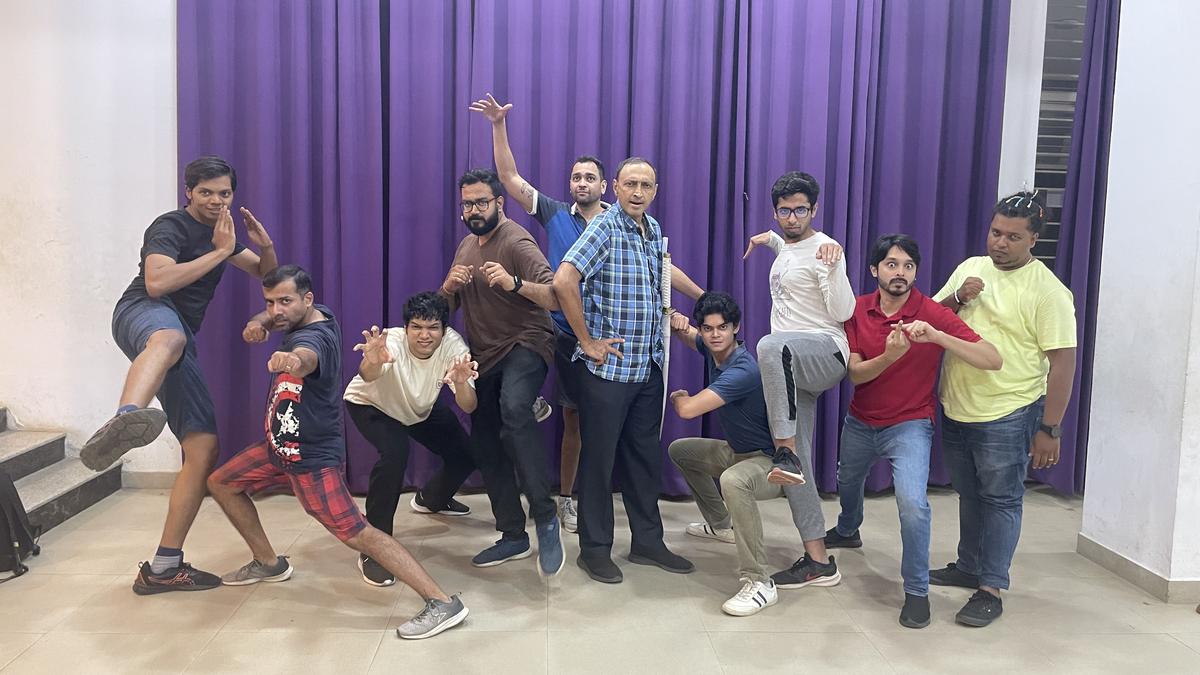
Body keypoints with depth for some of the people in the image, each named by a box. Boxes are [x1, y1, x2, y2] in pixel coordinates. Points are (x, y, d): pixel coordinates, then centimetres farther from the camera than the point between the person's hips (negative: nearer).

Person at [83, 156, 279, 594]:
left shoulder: (220, 230, 23)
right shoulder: (170, 227, -1)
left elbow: (266, 275, 30)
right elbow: (156, 283, -20)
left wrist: (265, 246, 7)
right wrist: (220, 252, -13)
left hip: (182, 336, 8)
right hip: (142, 312, -8)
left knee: (204, 449, -1)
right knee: (169, 337, -48)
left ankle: (163, 568, 5)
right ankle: (124, 421, -82)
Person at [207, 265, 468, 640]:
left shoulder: (313, 336, -28)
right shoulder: (318, 313, -1)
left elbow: (305, 358, -54)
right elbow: (274, 316, 22)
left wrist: (291, 360, -78)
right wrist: (260, 322, -2)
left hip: (312, 458, -10)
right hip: (279, 445, 10)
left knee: (358, 534, -16)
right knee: (220, 483, 20)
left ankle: (443, 602, -18)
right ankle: (269, 563, 32)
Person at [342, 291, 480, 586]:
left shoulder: (453, 344, -31)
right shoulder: (392, 342, -39)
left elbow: (468, 408, -36)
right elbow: (367, 376, -61)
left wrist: (461, 383, -58)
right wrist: (372, 364, -85)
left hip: (421, 407, 5)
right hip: (370, 404, -4)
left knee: (467, 454, 1)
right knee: (395, 452, -31)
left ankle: (431, 499, 35)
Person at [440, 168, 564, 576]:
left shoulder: (516, 242, -11)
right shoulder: (466, 246, 14)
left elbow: (555, 298, -22)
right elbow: (445, 307, 16)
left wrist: (514, 283, -38)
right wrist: (450, 286, -6)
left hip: (524, 345, -8)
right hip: (484, 355, 8)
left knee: (514, 410, -37)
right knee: (485, 447, 10)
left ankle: (546, 518, -30)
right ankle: (513, 537, 23)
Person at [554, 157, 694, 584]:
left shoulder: (654, 230, 11)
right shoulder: (605, 228, -12)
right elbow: (563, 280, -24)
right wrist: (587, 340, -20)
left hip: (649, 367, 7)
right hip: (607, 367, -7)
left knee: (646, 456, 14)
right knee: (599, 458, 3)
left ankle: (647, 542, 27)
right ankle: (594, 549, 16)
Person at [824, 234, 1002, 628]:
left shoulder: (933, 314, -19)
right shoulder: (857, 310, -9)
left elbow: (993, 360, -27)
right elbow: (855, 374, -14)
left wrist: (935, 336, -40)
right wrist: (889, 356, -35)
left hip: (909, 425, -4)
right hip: (860, 422, 5)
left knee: (912, 503, -26)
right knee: (847, 482, 29)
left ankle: (917, 591, -4)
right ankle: (847, 531, 63)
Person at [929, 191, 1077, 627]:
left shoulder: (1048, 292, -13)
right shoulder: (970, 268, 6)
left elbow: (1062, 362, -14)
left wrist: (1050, 429, -16)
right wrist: (958, 298, -10)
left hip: (1007, 417, -6)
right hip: (955, 410, 6)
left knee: (1000, 501, 3)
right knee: (969, 495, 20)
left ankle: (990, 590, 12)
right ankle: (968, 567, 35)